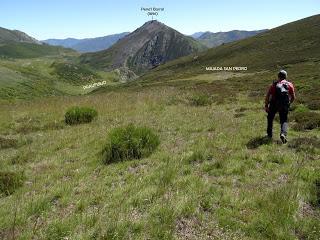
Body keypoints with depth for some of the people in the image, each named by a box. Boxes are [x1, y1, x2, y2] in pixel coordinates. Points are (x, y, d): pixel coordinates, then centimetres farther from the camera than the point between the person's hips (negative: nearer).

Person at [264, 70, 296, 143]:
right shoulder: (289, 84, 11)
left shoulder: (274, 84, 9)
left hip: (274, 104, 0)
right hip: (284, 105, 0)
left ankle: (269, 134, 28)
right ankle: (283, 134, -16)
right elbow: (293, 97, 10)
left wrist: (266, 105, 0)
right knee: (284, 120, 10)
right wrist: (289, 103, 27)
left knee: (270, 118, 21)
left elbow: (268, 95, -2)